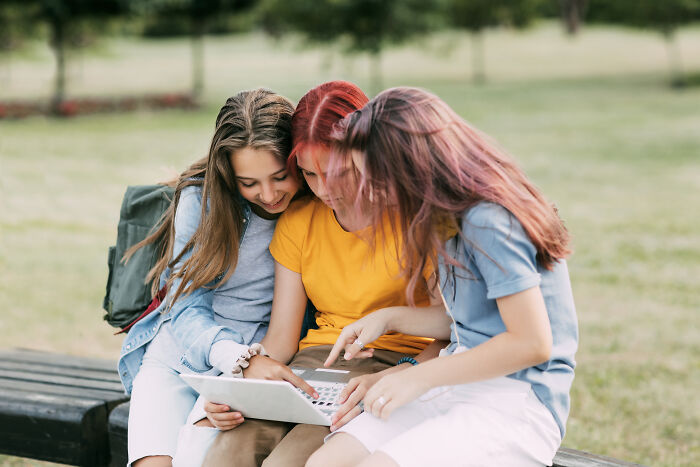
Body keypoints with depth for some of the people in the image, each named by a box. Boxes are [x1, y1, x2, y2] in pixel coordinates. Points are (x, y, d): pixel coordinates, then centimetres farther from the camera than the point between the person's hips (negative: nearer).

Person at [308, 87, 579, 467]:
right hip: (458, 390, 9)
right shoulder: (456, 218, 12)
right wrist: (388, 318, 12)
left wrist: (420, 377, -15)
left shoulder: (489, 223, -18)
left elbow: (533, 343, -21)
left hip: (517, 404, -9)